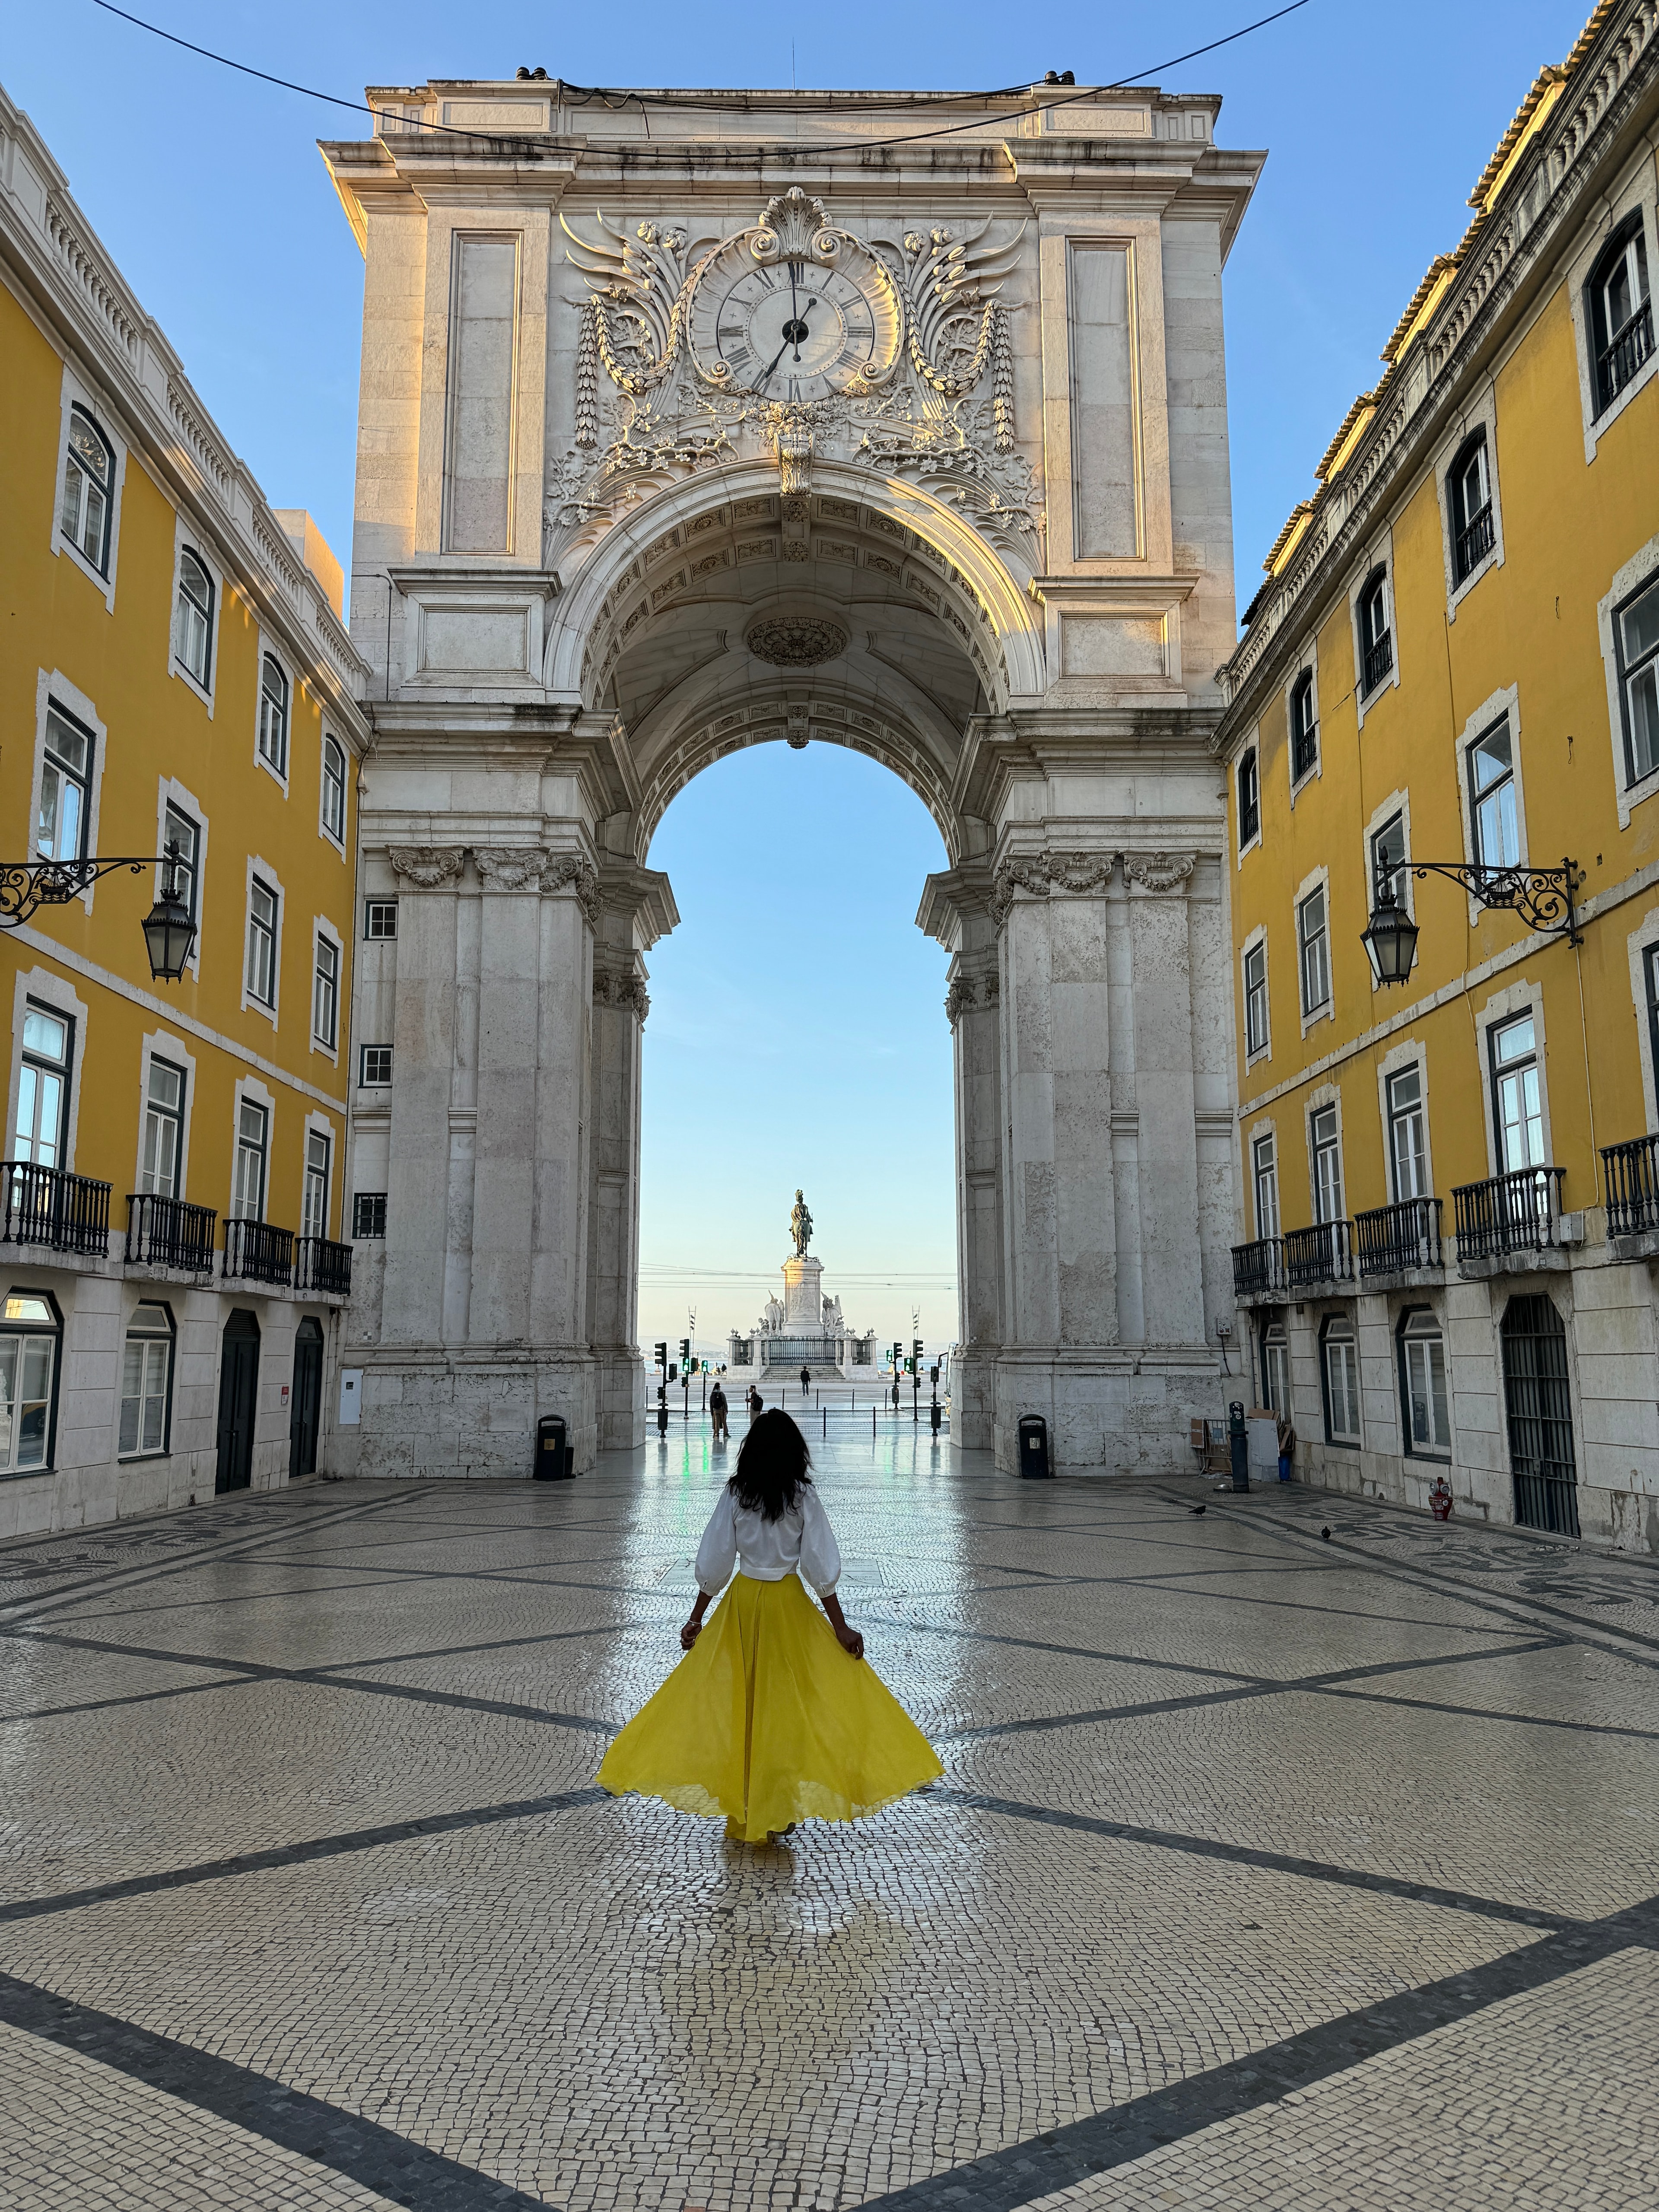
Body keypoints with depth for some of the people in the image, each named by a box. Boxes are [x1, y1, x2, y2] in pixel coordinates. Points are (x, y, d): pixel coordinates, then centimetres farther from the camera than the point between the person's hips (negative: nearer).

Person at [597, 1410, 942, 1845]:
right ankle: (777, 1812, 15)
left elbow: (713, 1564, -3)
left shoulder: (734, 1494, -5)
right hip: (788, 1602, -2)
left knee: (738, 1699, 12)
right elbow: (820, 1567, -11)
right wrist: (840, 1628, -7)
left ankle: (742, 1813, 20)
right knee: (787, 1702, 9)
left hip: (742, 1601, 2)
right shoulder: (803, 1496, -10)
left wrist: (696, 1618, 7)